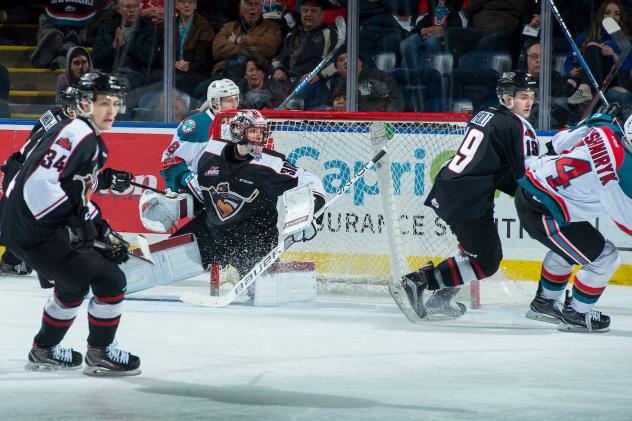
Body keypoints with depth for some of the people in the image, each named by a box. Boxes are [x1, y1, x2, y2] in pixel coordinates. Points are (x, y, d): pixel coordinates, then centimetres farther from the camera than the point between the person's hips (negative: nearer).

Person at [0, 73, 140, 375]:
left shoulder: (94, 143, 17)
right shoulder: (75, 134, -17)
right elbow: (39, 184, -26)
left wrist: (103, 231, 17)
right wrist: (73, 226, -26)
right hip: (31, 230, -11)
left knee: (75, 282, 31)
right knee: (110, 280, -8)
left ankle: (45, 350, 44)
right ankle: (100, 353, 6)